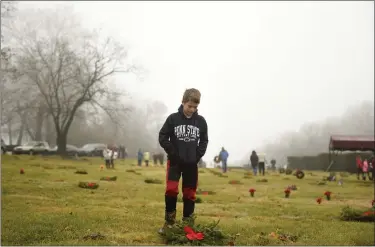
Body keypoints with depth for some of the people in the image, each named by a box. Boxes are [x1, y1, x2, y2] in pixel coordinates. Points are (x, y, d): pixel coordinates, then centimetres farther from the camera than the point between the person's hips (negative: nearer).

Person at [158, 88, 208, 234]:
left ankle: (188, 224, 14)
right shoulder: (173, 118, -7)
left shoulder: (201, 121, 1)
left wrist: (198, 155, -3)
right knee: (171, 189, -15)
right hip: (175, 161, -2)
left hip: (191, 163, 3)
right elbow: (162, 137, -3)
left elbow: (204, 141, 10)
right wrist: (173, 153, -11)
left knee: (190, 193, 6)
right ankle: (169, 222, -2)